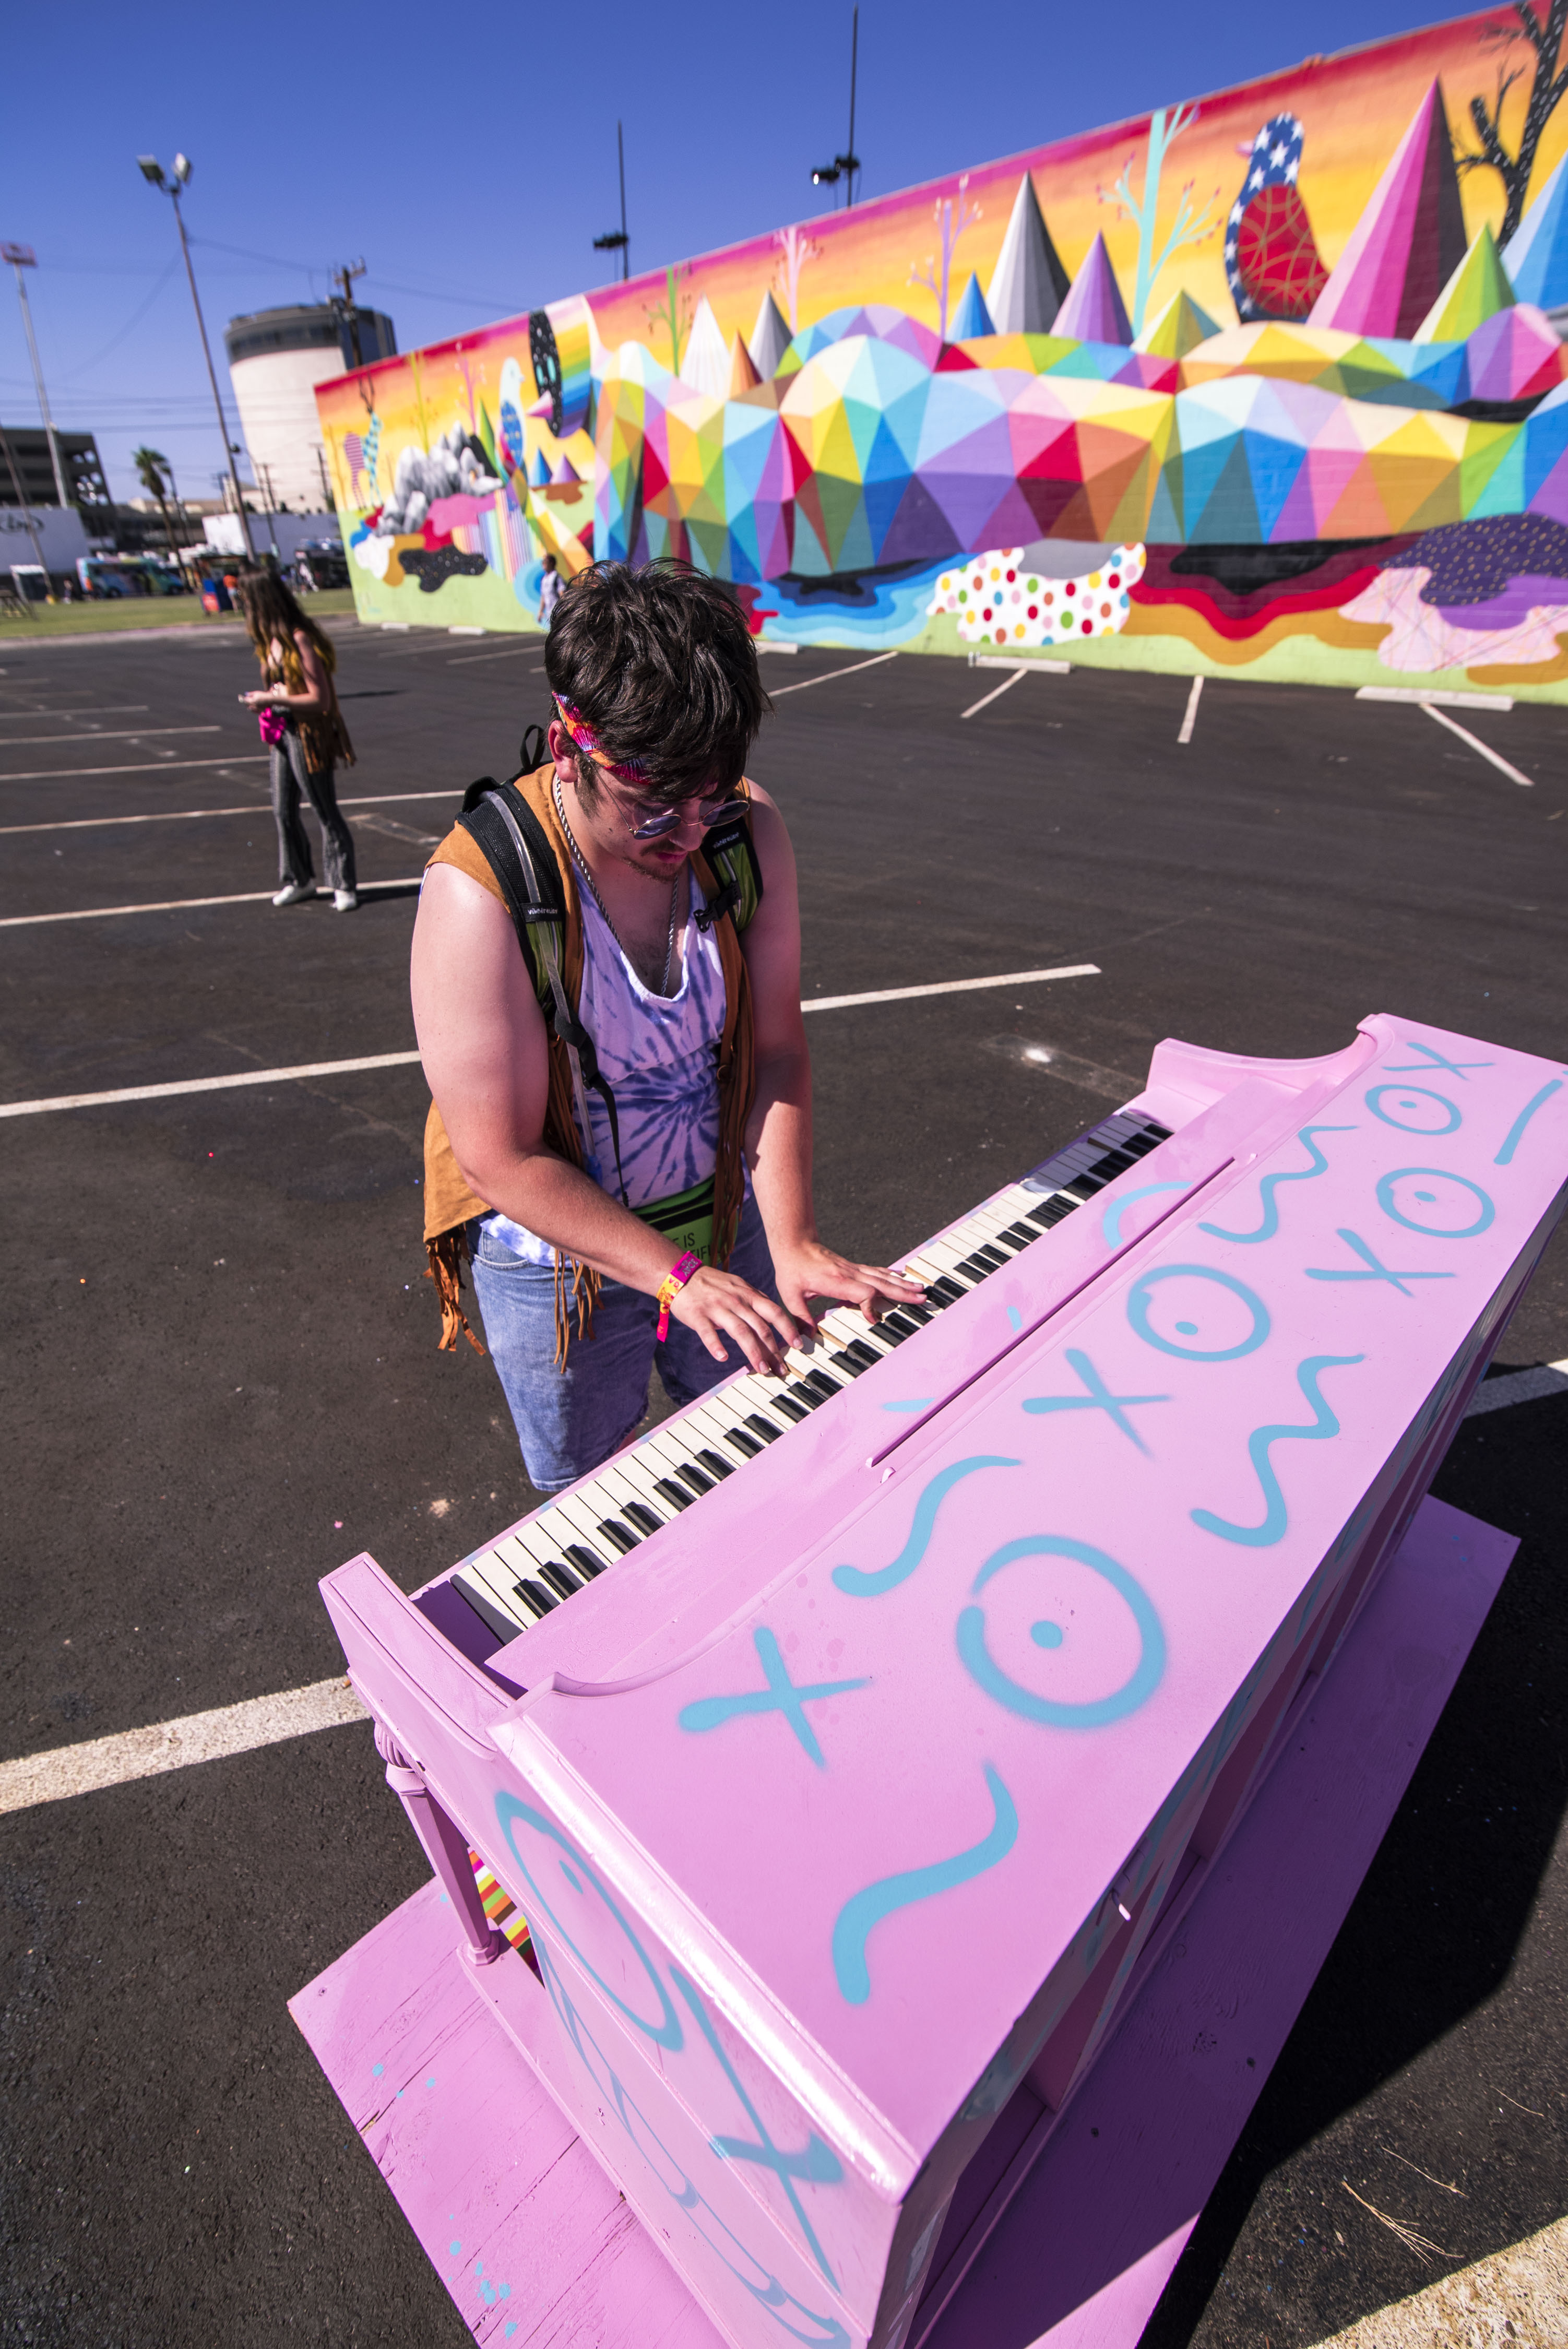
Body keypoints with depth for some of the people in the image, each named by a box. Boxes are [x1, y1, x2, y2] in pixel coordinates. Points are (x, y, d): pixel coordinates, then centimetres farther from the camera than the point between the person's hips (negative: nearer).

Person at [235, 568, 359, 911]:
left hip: (309, 737, -9)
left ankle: (344, 887, 9)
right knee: (284, 811, 11)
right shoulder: (271, 640, 10)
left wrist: (272, 699, -19)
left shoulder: (301, 640, -17)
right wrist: (263, 698, 4)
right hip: (283, 734, 9)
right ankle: (298, 880, 25)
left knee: (325, 813, -1)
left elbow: (320, 699, -21)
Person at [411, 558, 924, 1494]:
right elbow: (502, 1160, -25)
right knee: (592, 1495, 21)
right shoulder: (480, 891, -28)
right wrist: (676, 1275, -24)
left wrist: (793, 1238, -17)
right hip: (560, 1250, -3)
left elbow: (776, 1049, -10)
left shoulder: (748, 830, -14)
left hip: (724, 1212, 4)